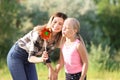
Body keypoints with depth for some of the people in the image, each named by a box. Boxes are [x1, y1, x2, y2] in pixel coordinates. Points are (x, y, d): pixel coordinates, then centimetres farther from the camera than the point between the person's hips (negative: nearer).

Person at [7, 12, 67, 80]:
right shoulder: (39, 34, -30)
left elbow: (46, 54, 6)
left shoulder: (56, 39, -10)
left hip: (28, 59, 7)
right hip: (17, 55, -7)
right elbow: (30, 57, -29)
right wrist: (41, 59, -48)